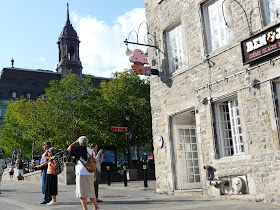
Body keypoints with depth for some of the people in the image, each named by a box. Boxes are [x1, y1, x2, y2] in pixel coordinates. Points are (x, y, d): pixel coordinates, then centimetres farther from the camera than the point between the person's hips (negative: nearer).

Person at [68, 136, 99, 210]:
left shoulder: (80, 149, -8)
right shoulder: (91, 151, 9)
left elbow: (69, 148, -4)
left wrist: (75, 142, 8)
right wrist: (94, 173, 20)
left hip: (82, 174, -7)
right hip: (90, 174, 7)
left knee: (82, 194, 0)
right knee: (90, 192, 19)